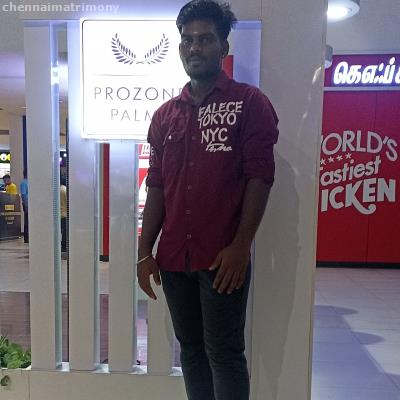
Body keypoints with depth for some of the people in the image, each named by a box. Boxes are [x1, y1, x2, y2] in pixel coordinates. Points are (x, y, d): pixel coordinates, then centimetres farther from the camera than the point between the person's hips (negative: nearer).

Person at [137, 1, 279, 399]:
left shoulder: (249, 103, -2)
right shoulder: (164, 115, 12)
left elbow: (259, 176, -9)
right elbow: (157, 186, 11)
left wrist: (240, 247, -15)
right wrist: (145, 251, 8)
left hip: (224, 257, -5)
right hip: (173, 258, 5)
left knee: (224, 353, 6)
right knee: (190, 348, 16)